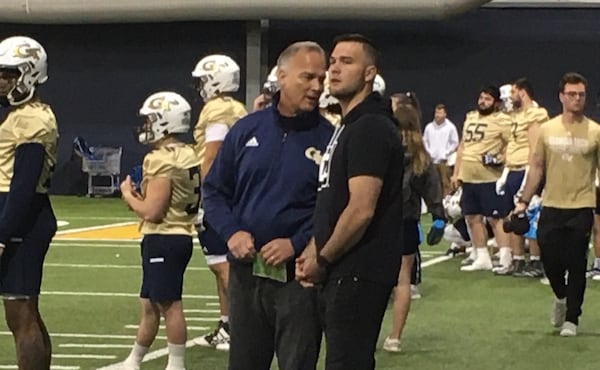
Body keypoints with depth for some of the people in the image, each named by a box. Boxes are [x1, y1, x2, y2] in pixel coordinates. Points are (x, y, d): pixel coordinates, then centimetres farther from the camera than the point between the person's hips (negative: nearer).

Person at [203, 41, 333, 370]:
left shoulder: (328, 139, -3)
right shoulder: (247, 130, 5)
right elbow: (215, 191, 10)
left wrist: (297, 244, -17)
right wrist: (231, 232, -7)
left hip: (298, 276, -3)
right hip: (246, 270, 3)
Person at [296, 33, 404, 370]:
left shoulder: (371, 129, -15)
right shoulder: (349, 127, 18)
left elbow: (361, 210, -23)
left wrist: (323, 260, -12)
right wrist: (314, 251, 8)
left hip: (359, 274, -10)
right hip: (345, 273, 10)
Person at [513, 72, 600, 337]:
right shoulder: (547, 129, 4)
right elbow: (537, 167, 9)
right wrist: (524, 201, 5)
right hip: (551, 206, 2)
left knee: (576, 266, 0)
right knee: (549, 258, 4)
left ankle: (571, 319, 11)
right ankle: (561, 297, 34)